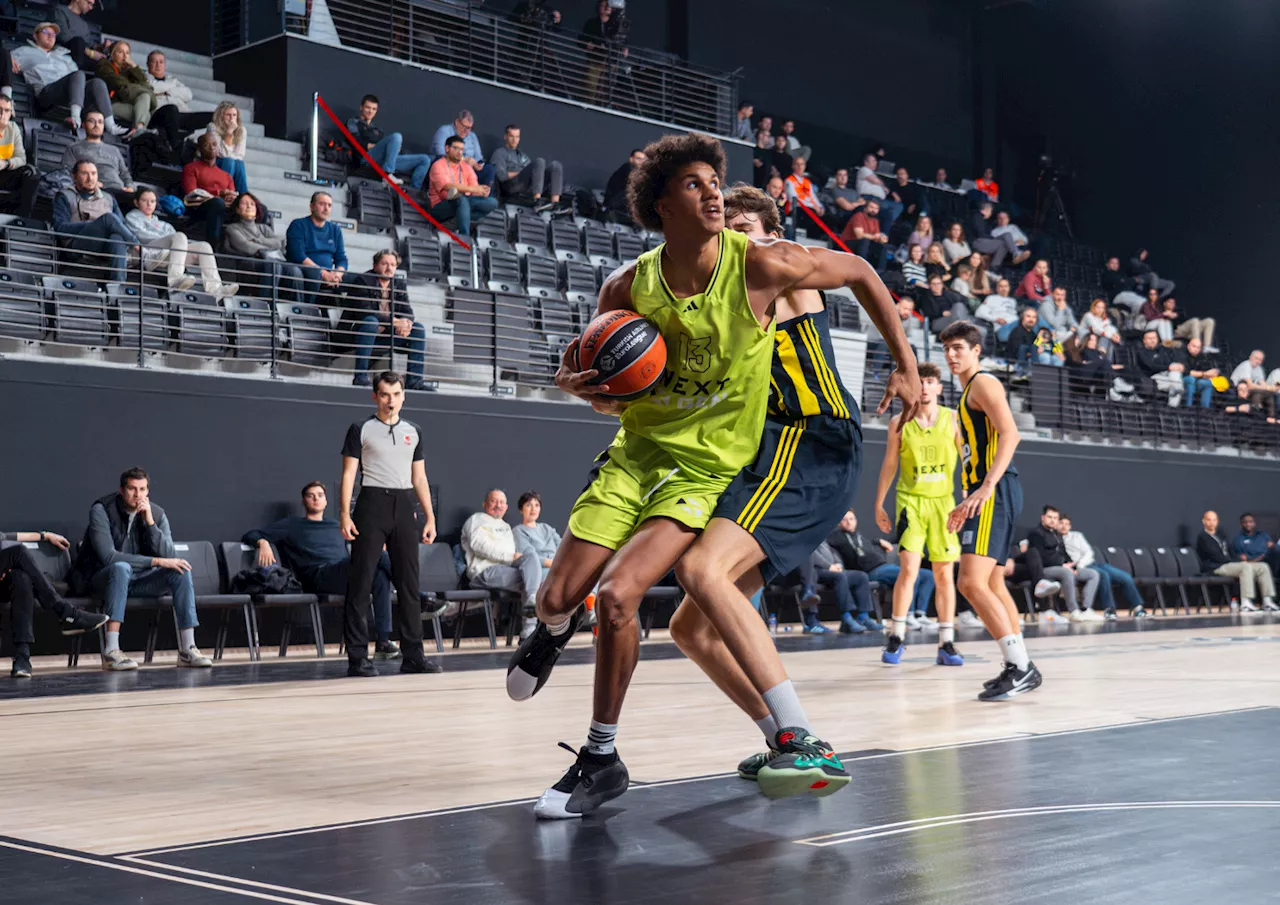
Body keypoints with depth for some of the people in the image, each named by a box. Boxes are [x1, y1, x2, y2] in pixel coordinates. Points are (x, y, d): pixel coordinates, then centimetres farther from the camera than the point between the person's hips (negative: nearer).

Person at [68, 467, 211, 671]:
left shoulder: (157, 514, -1)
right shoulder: (101, 510, -14)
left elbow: (169, 557, -12)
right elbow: (108, 556, -25)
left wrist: (150, 522, -22)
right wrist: (155, 561, -26)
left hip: (139, 581, 5)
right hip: (102, 580, -5)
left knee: (181, 570, -18)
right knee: (121, 567, -37)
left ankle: (187, 649, -19)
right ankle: (111, 652, -43)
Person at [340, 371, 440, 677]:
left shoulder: (413, 432, 14)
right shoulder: (361, 430, 2)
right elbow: (349, 474, -1)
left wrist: (430, 517, 9)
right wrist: (344, 515, -11)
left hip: (405, 506, 4)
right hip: (372, 504, -4)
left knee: (409, 583, 5)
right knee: (361, 584, -5)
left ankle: (412, 655, 10)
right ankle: (357, 657, -1)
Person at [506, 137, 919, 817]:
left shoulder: (761, 266, -16)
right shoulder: (629, 287, -7)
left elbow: (859, 272, 0)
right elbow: (586, 368, 10)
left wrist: (906, 365, 2)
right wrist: (577, 382, -15)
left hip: (710, 469, -3)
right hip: (638, 450, 4)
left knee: (617, 595, -21)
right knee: (558, 594, 1)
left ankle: (601, 760, -1)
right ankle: (555, 628, 43)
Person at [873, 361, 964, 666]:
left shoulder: (952, 420, 1)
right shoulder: (899, 423, 1)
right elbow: (889, 465, 8)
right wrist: (878, 505, 7)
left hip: (943, 501, 1)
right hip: (911, 500, -1)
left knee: (944, 574, 4)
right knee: (909, 568, -14)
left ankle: (946, 644, 9)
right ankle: (896, 638, -3)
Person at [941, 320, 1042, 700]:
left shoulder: (983, 383, -6)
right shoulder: (968, 394, 23)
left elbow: (1009, 434, -20)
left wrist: (986, 487, -29)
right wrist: (967, 504, 29)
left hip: (996, 493, -11)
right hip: (986, 494, 11)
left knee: (971, 582, -19)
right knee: (992, 584, 16)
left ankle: (1019, 666, -17)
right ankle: (1019, 668, 22)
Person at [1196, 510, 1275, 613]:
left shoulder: (1221, 537, 27)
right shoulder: (1202, 537, -1)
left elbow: (1230, 555, 21)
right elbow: (1217, 557, -11)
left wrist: (1241, 560, -2)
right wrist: (1241, 561, -12)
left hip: (1229, 564, 8)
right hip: (1215, 568, -8)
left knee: (1262, 566, -6)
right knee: (1246, 567, -33)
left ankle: (1267, 602, -14)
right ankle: (1246, 604, -40)